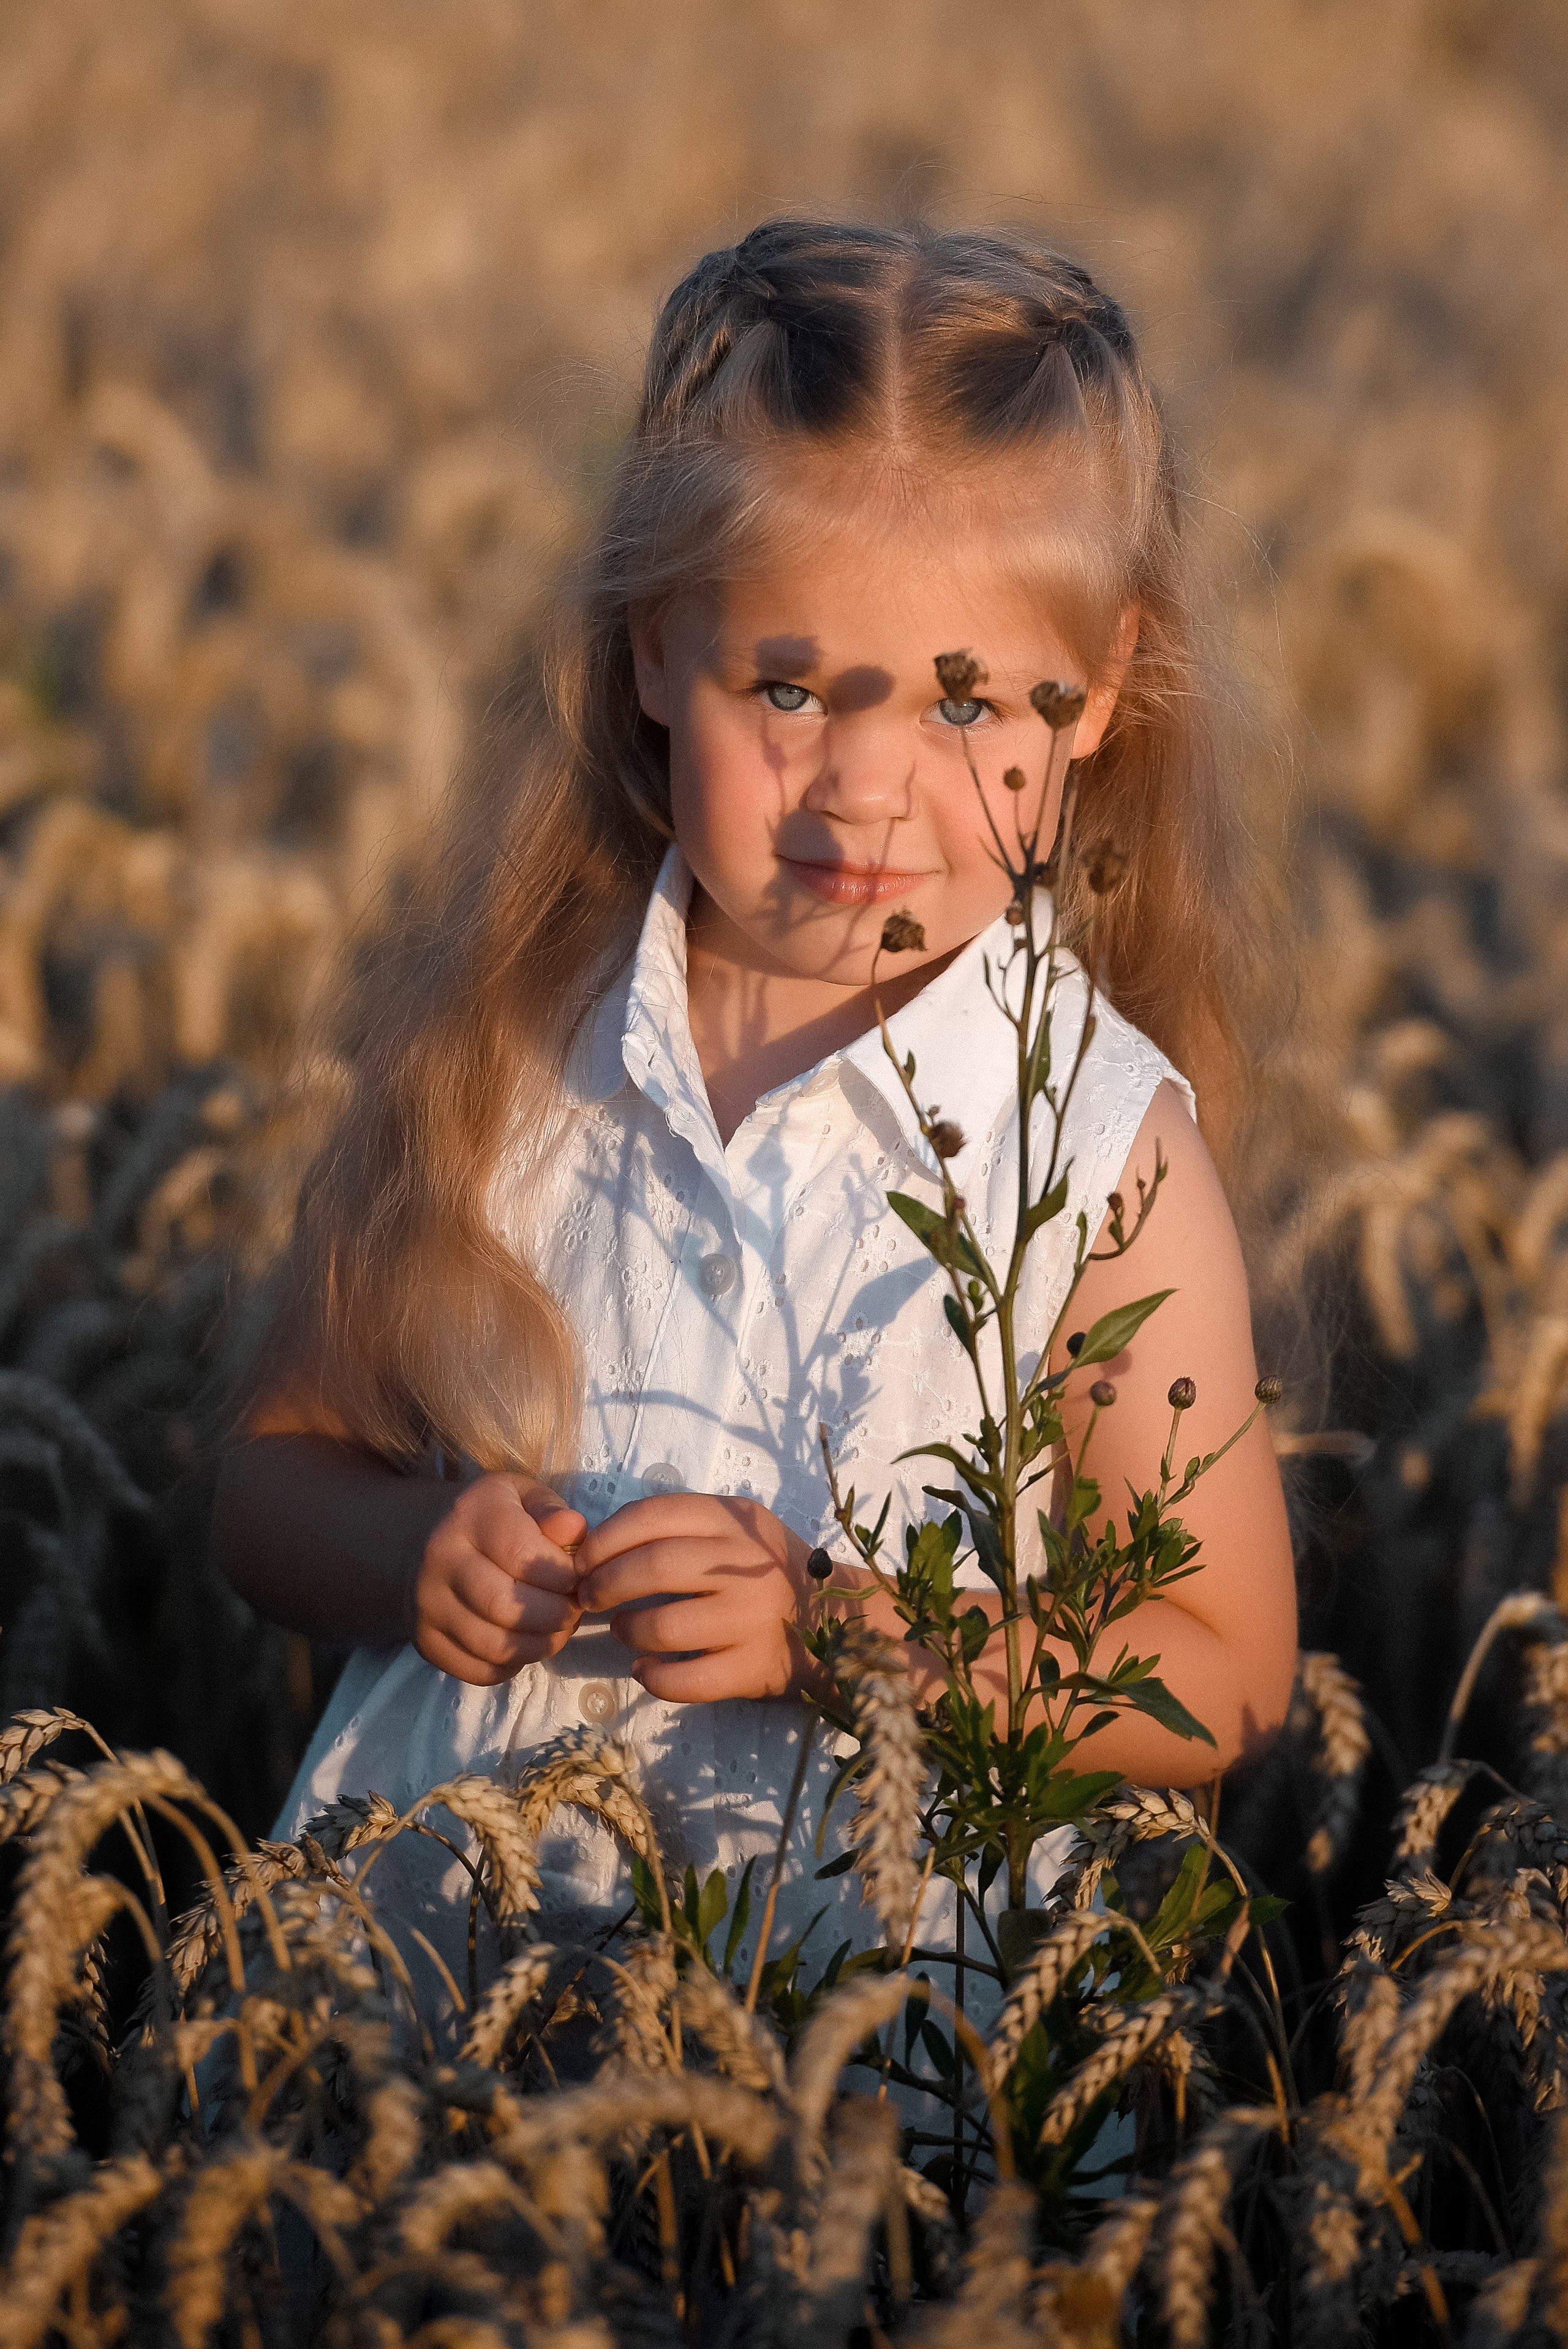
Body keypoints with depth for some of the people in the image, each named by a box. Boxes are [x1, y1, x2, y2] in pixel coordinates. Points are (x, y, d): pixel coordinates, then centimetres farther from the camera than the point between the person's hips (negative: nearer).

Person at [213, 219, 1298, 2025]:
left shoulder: (1103, 1142, -3)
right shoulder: (492, 1051, 3)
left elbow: (1220, 1675, 1)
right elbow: (274, 1476, 14)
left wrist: (832, 1631, -12)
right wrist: (413, 1554, -8)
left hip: (876, 1951, -2)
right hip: (412, 1912, 3)